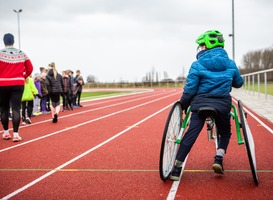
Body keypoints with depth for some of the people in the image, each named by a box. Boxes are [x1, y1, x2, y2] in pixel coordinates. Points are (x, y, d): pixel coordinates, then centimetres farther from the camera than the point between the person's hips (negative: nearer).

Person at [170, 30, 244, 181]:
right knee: (225, 133, 23)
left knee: (191, 134, 0)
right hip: (222, 105, 2)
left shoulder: (197, 65, -5)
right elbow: (239, 83, 21)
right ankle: (219, 159, 2)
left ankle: (177, 168, -2)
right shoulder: (230, 64, 6)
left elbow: (190, 89, -7)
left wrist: (183, 105, 7)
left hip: (200, 104, -2)